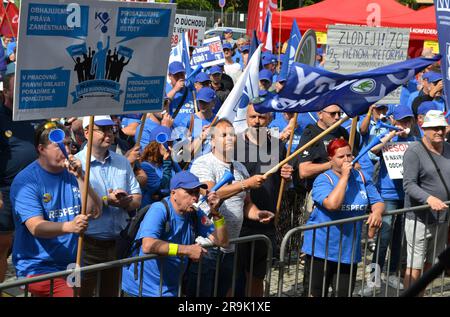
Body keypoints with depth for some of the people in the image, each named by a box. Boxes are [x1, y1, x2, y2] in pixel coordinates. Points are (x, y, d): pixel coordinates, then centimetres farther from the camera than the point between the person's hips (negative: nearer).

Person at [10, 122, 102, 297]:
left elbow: (95, 212, 1)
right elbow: (36, 227, -19)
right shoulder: (26, 181, -9)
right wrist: (69, 226, -36)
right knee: (70, 294, -26)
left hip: (73, 264, 7)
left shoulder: (72, 173, 9)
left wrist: (80, 177, -10)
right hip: (38, 268, -6)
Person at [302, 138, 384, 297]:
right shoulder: (323, 179, -10)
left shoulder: (361, 178, 8)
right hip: (321, 249, -5)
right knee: (315, 293, 1)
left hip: (349, 250, 5)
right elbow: (333, 204, -28)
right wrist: (344, 176, -21)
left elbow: (378, 202, 10)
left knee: (345, 293, 12)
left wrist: (376, 212, -15)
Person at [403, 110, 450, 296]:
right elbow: (409, 185, -19)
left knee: (429, 264, 16)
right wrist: (429, 198, -35)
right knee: (415, 267, -4)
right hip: (419, 219, -6)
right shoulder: (414, 152, -11)